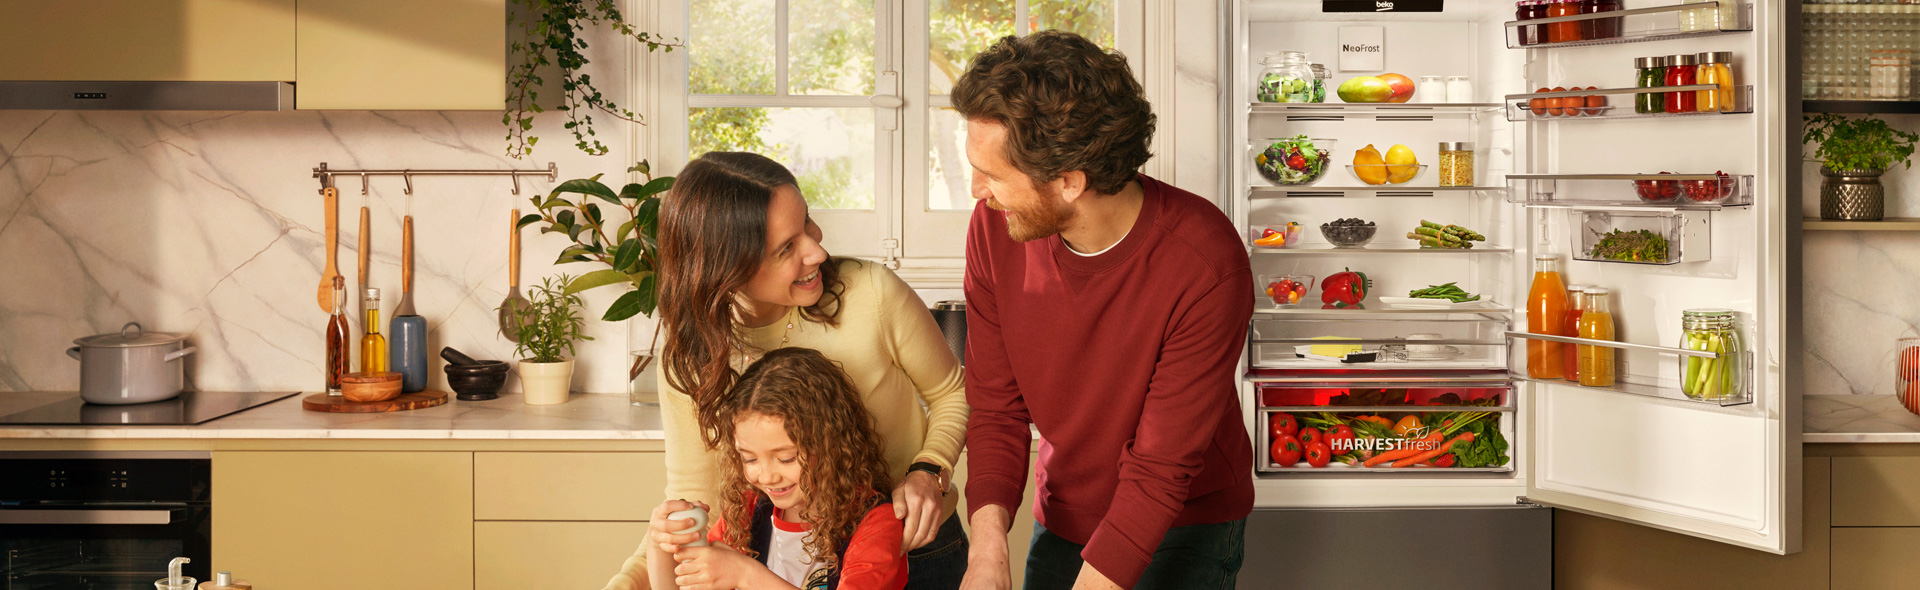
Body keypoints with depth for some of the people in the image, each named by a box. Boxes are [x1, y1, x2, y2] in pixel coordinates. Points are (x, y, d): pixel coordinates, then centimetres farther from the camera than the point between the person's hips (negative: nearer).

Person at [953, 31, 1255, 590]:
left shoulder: (1205, 266, -30)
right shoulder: (995, 229, -16)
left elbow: (1162, 470, -27)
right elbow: (996, 407, -10)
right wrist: (988, 543, -25)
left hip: (1183, 531, -4)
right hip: (1063, 520, 4)